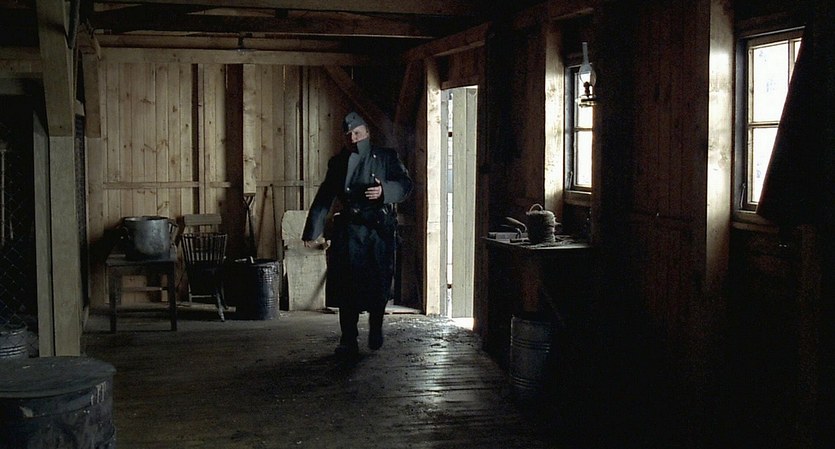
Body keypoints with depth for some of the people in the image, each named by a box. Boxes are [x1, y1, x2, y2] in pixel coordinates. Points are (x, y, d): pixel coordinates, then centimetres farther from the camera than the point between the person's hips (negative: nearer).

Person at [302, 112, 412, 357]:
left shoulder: (386, 157, 10)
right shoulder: (338, 162, 14)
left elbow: (405, 183, -1)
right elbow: (323, 198, 15)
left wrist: (384, 190, -21)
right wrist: (312, 232, 11)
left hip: (380, 229, -1)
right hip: (349, 229, 1)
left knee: (379, 282, -1)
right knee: (347, 285, -5)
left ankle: (375, 328, 23)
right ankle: (348, 340, 1)